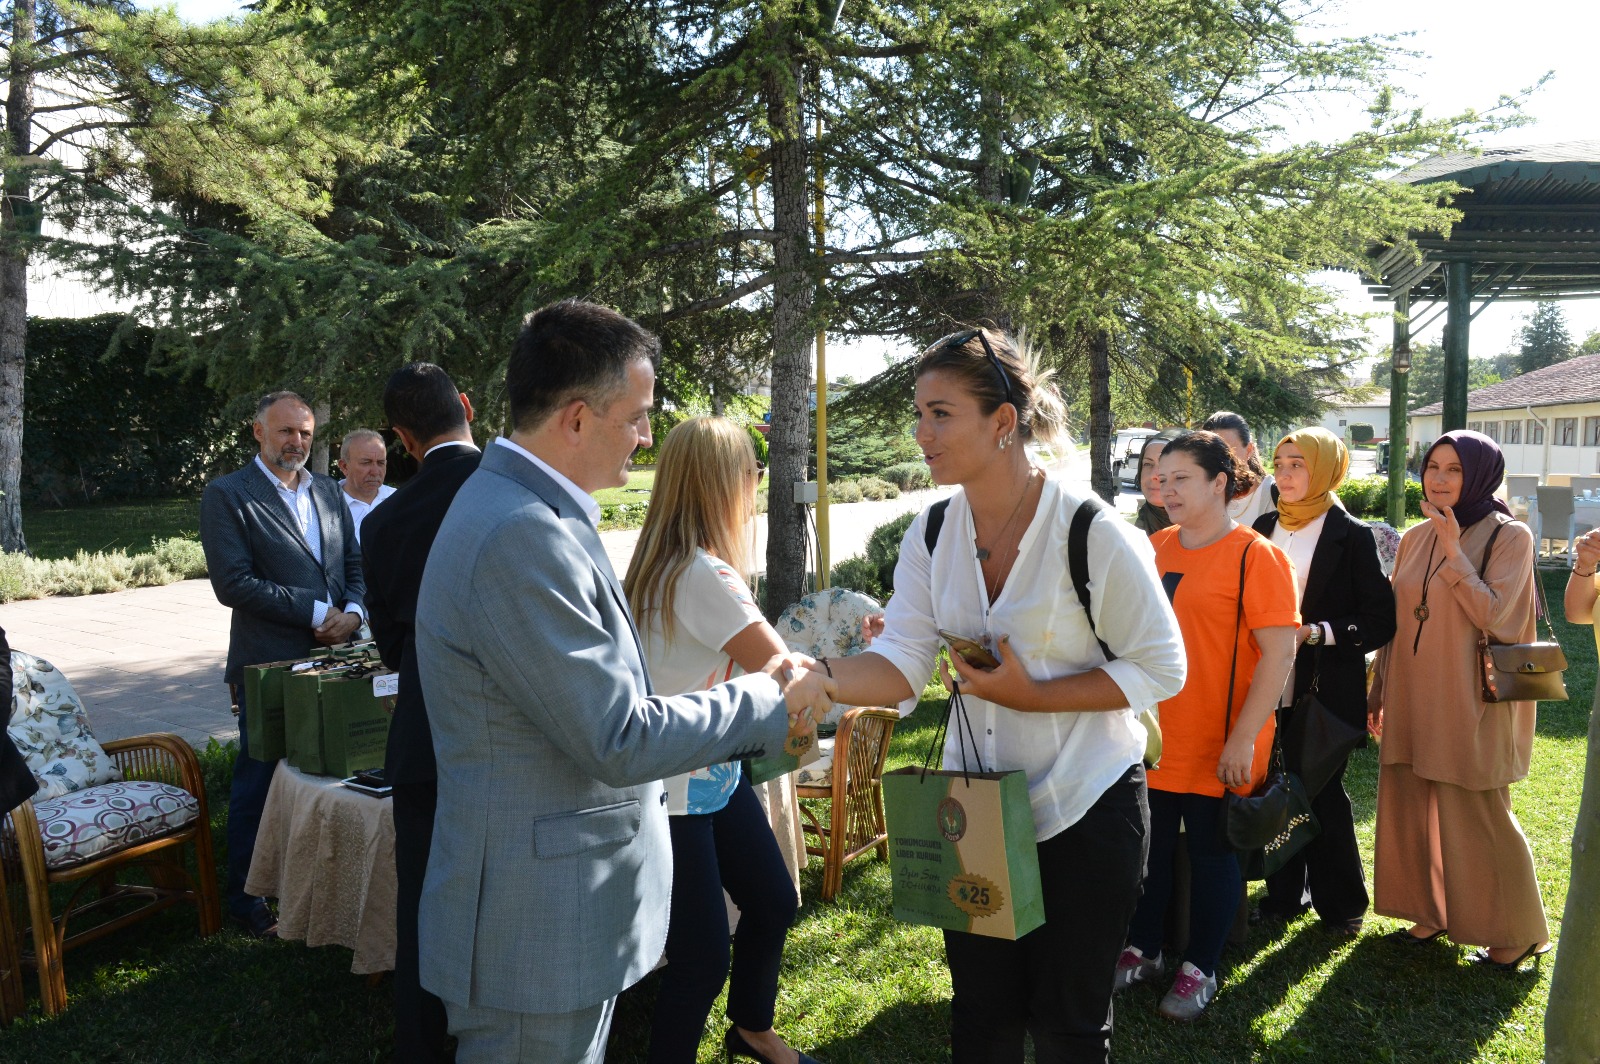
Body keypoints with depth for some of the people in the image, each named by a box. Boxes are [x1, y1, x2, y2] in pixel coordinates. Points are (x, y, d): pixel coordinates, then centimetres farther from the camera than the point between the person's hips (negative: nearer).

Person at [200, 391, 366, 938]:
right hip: (269, 666, -5)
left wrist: (353, 612, -5)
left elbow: (354, 562, 15)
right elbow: (233, 583, -13)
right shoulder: (226, 496, -4)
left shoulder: (327, 491, 13)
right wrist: (315, 612, -15)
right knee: (258, 783, 6)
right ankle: (246, 901, 21)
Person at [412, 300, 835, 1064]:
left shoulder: (535, 514, 7)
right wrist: (767, 702, -11)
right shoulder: (519, 536, -25)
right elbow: (619, 742, -24)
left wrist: (758, 715, 7)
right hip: (536, 938, -9)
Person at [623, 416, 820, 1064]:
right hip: (675, 792, -10)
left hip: (715, 774, 10)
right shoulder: (701, 574, -25)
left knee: (773, 904, 21)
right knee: (702, 958, -1)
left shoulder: (669, 564, 4)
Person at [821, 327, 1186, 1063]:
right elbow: (901, 664, -12)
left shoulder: (1093, 533, -19)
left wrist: (1031, 694, -23)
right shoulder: (932, 534, -3)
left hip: (1085, 809, -4)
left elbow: (1160, 668, -14)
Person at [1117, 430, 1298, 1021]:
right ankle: (1143, 951, 33)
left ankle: (1199, 969, 26)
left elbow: (1279, 652, -15)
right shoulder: (1155, 547, 6)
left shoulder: (1256, 556, -11)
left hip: (1217, 747, -5)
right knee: (1150, 845, 15)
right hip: (1152, 739, 5)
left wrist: (1243, 739, -19)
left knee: (1211, 851, 9)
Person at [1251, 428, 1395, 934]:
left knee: (1323, 794, 4)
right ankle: (1284, 893, 25)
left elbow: (1381, 621, -8)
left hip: (1326, 692, -4)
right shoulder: (1264, 528, 8)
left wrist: (1313, 632, -18)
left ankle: (1341, 904, 22)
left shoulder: (1352, 536, -6)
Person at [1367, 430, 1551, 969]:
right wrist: (1380, 693, 13)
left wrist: (1454, 549, -19)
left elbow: (1492, 615, -19)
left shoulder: (1508, 536, -7)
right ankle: (1432, 912, 29)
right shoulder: (1415, 539, 8)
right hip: (1413, 700, 6)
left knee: (1477, 818, 2)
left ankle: (1515, 934, 20)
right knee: (1411, 810, 11)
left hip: (1470, 702, -6)